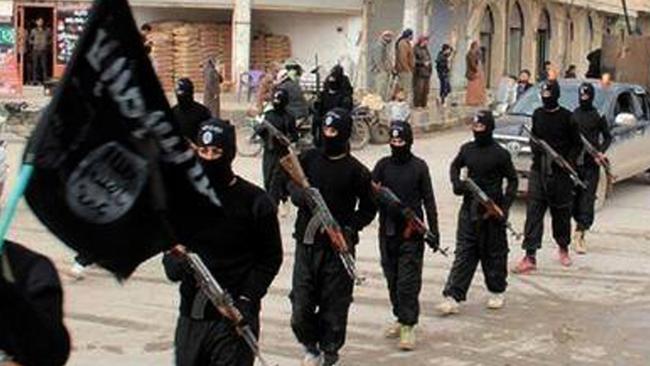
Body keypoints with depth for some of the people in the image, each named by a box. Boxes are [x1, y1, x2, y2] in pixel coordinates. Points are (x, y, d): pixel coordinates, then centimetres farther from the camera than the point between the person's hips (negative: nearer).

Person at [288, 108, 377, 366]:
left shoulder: (356, 171, -2)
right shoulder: (309, 158, 6)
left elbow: (368, 208, 5)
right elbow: (293, 185, -2)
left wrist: (350, 228, -11)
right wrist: (304, 196, -24)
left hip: (338, 247, -2)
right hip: (307, 242, 2)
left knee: (334, 306, 2)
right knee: (300, 304, 2)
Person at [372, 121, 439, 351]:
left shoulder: (419, 166, -1)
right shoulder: (383, 165, 5)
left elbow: (428, 200, 2)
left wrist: (433, 230, 0)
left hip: (412, 231, -3)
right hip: (388, 230, 3)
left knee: (408, 280, -7)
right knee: (392, 278, 11)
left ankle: (408, 326, -5)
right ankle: (400, 318, 25)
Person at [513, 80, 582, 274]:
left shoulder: (566, 117, -4)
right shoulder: (537, 114, 8)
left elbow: (577, 144, 0)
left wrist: (568, 161, -14)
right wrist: (536, 148, -1)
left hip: (560, 173, -3)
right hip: (538, 170, 3)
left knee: (561, 213, 10)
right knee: (533, 213, -5)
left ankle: (563, 248, 33)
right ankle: (530, 257, -6)